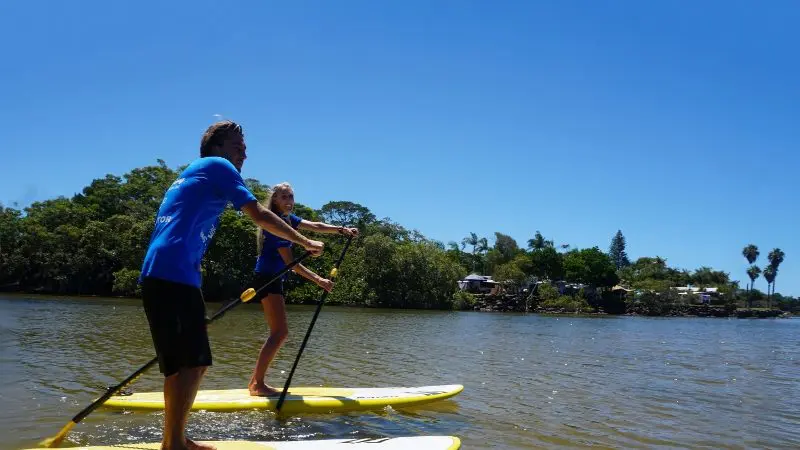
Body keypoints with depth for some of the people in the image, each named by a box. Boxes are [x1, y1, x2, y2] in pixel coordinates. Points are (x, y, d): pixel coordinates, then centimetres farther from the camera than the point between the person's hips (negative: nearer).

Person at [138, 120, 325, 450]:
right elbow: (260, 216, -2)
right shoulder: (216, 165, 5)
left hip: (159, 274, 10)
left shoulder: (190, 176, 32)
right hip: (174, 274, -10)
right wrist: (305, 243, 7)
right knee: (189, 363, -10)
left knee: (190, 363, 13)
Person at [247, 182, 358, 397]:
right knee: (280, 332, -12)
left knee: (278, 333, 10)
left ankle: (255, 382, 13)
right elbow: (290, 263, -21)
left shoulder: (287, 219, 12)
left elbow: (314, 226, 7)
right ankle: (258, 384, -10)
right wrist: (318, 280, -23)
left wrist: (341, 229, -9)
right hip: (267, 279, -10)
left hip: (272, 280, 10)